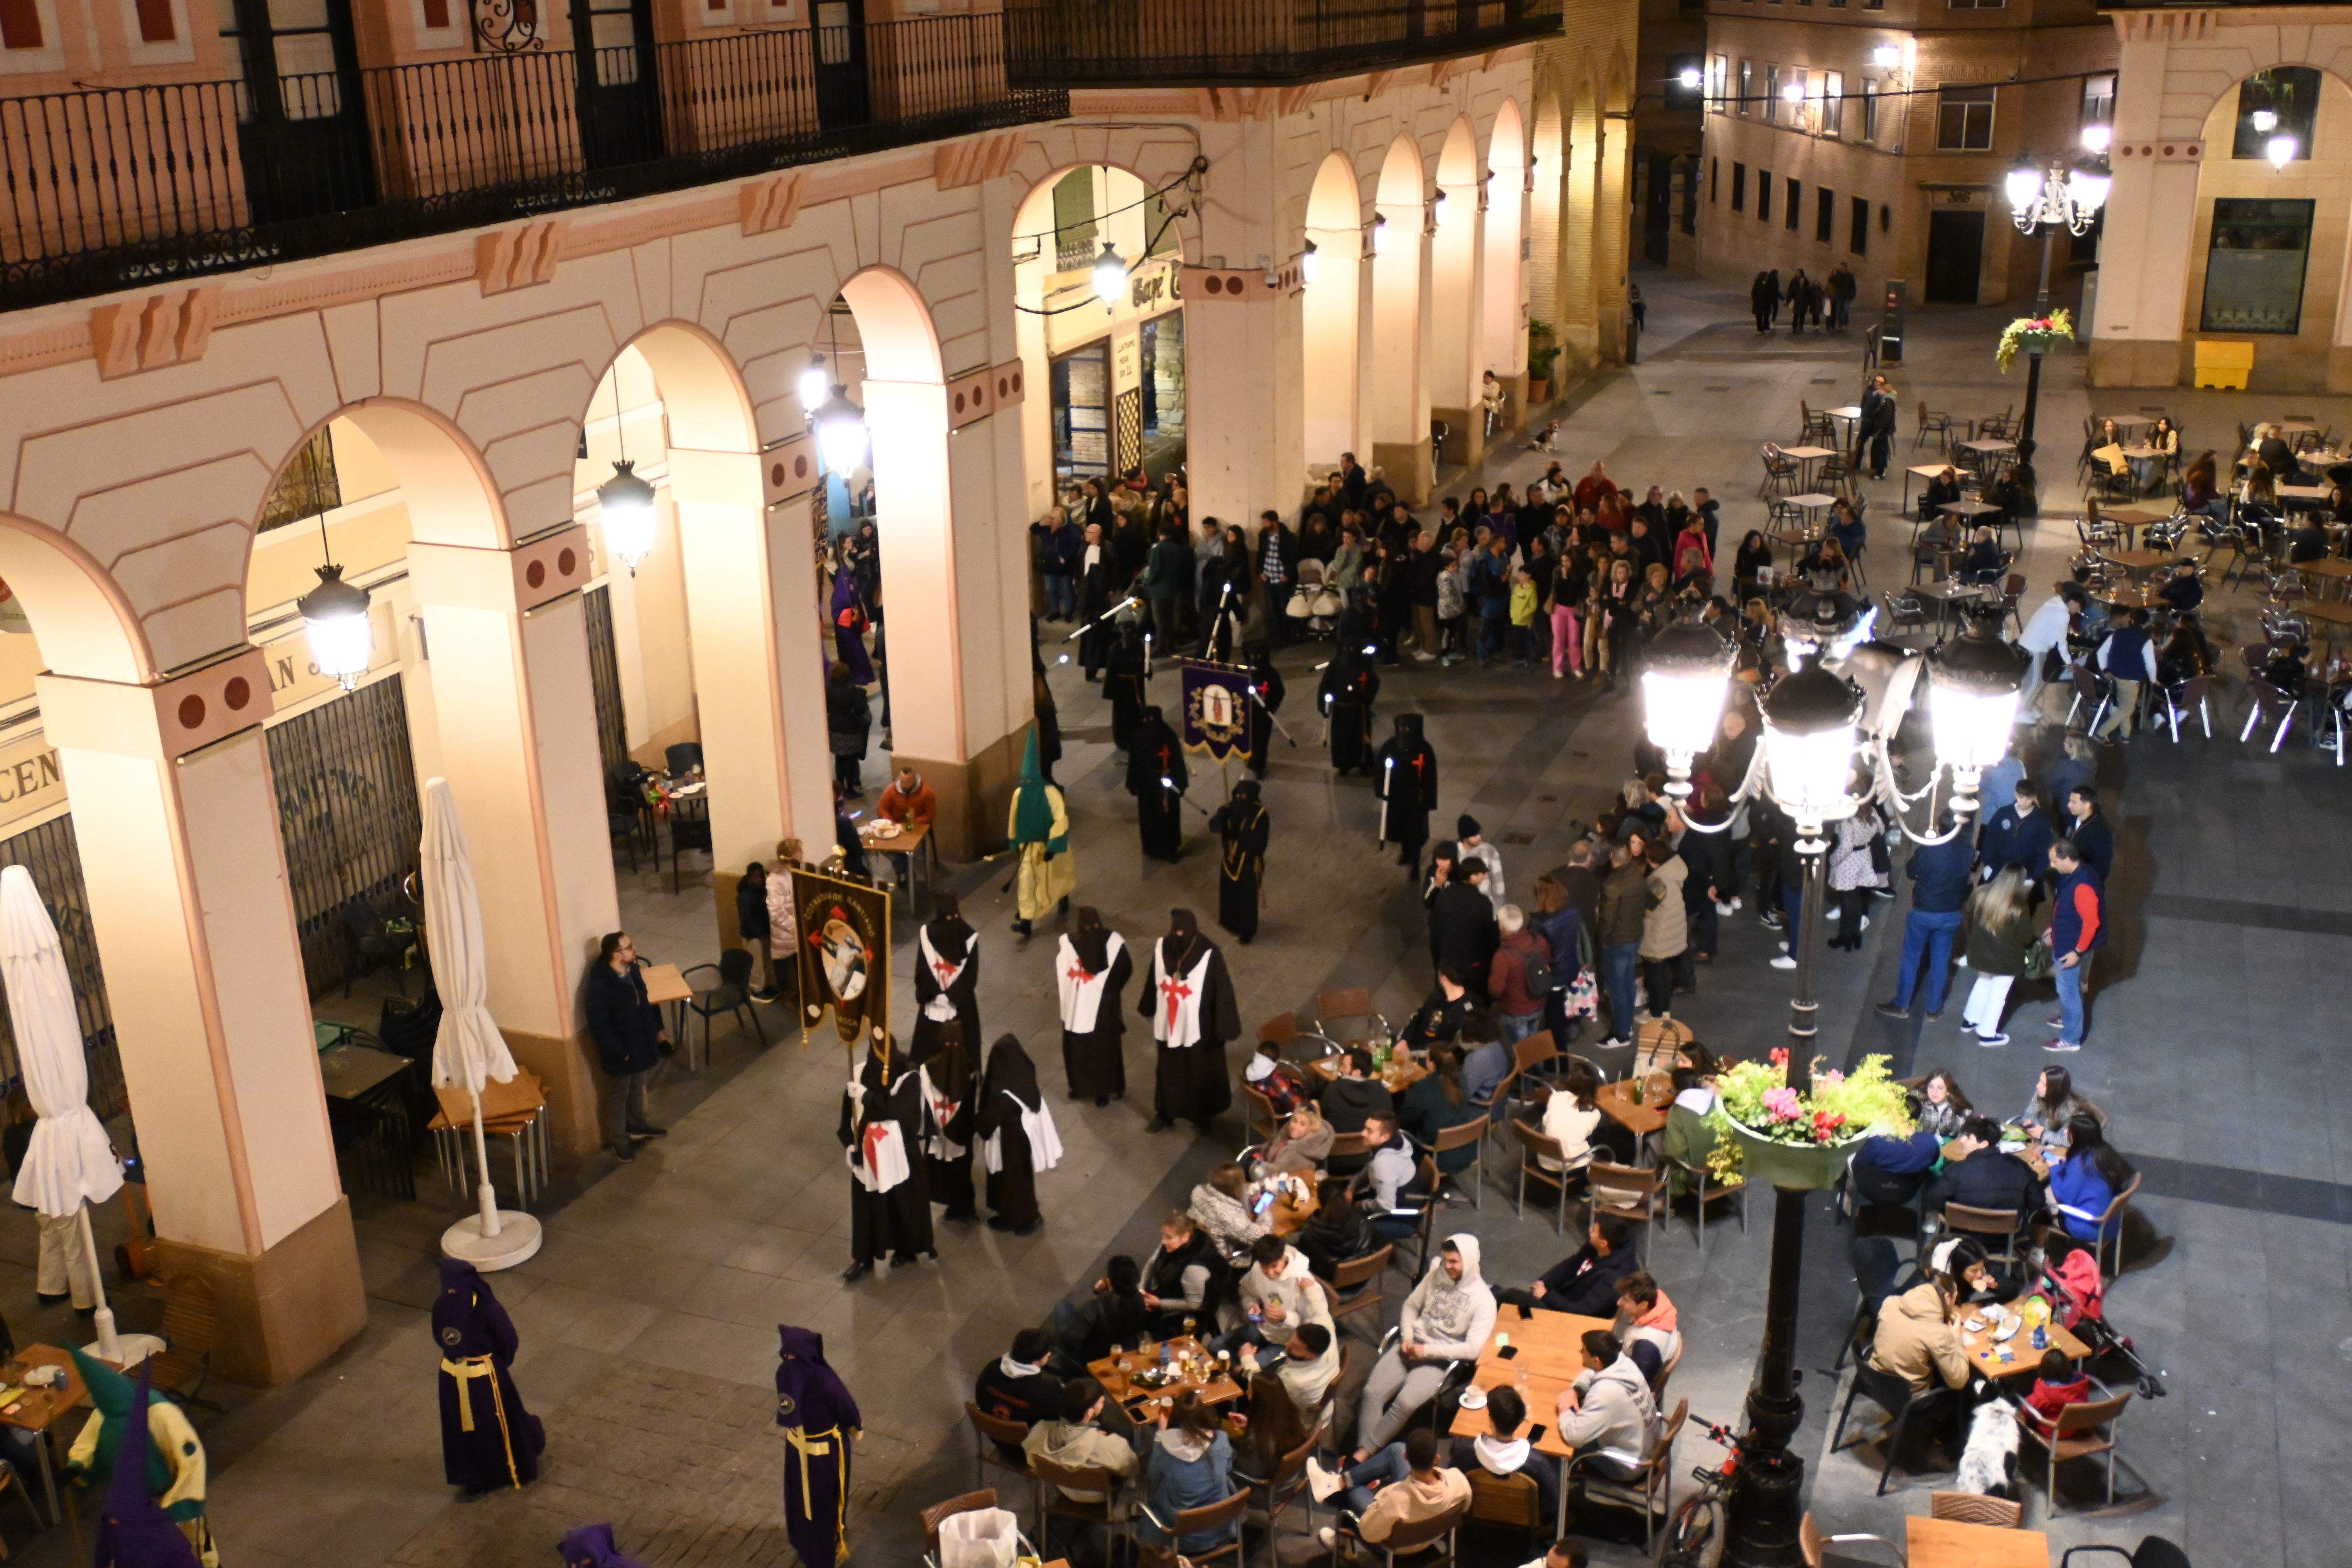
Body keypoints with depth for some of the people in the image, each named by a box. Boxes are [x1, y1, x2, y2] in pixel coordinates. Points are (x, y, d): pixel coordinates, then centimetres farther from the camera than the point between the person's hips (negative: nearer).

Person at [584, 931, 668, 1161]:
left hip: (640, 1042, 7)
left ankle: (637, 1126, 48)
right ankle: (620, 1142, 29)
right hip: (620, 1052, -7)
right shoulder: (601, 985, -31)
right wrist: (619, 1051, -21)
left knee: (637, 1087, 26)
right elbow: (599, 1025, -26)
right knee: (619, 1095, 12)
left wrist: (657, 1029, 12)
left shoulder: (632, 970, -6)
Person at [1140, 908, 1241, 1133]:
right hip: (1169, 1025, 3)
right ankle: (1164, 1114, 36)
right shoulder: (1162, 947, -10)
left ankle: (1203, 1115, 37)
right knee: (1167, 1070, 18)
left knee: (1200, 1072, 15)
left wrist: (1222, 1028, -13)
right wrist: (1149, 1009, 17)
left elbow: (1222, 991, -16)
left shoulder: (1209, 955, -22)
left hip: (1198, 1027, -3)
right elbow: (1155, 981, 6)